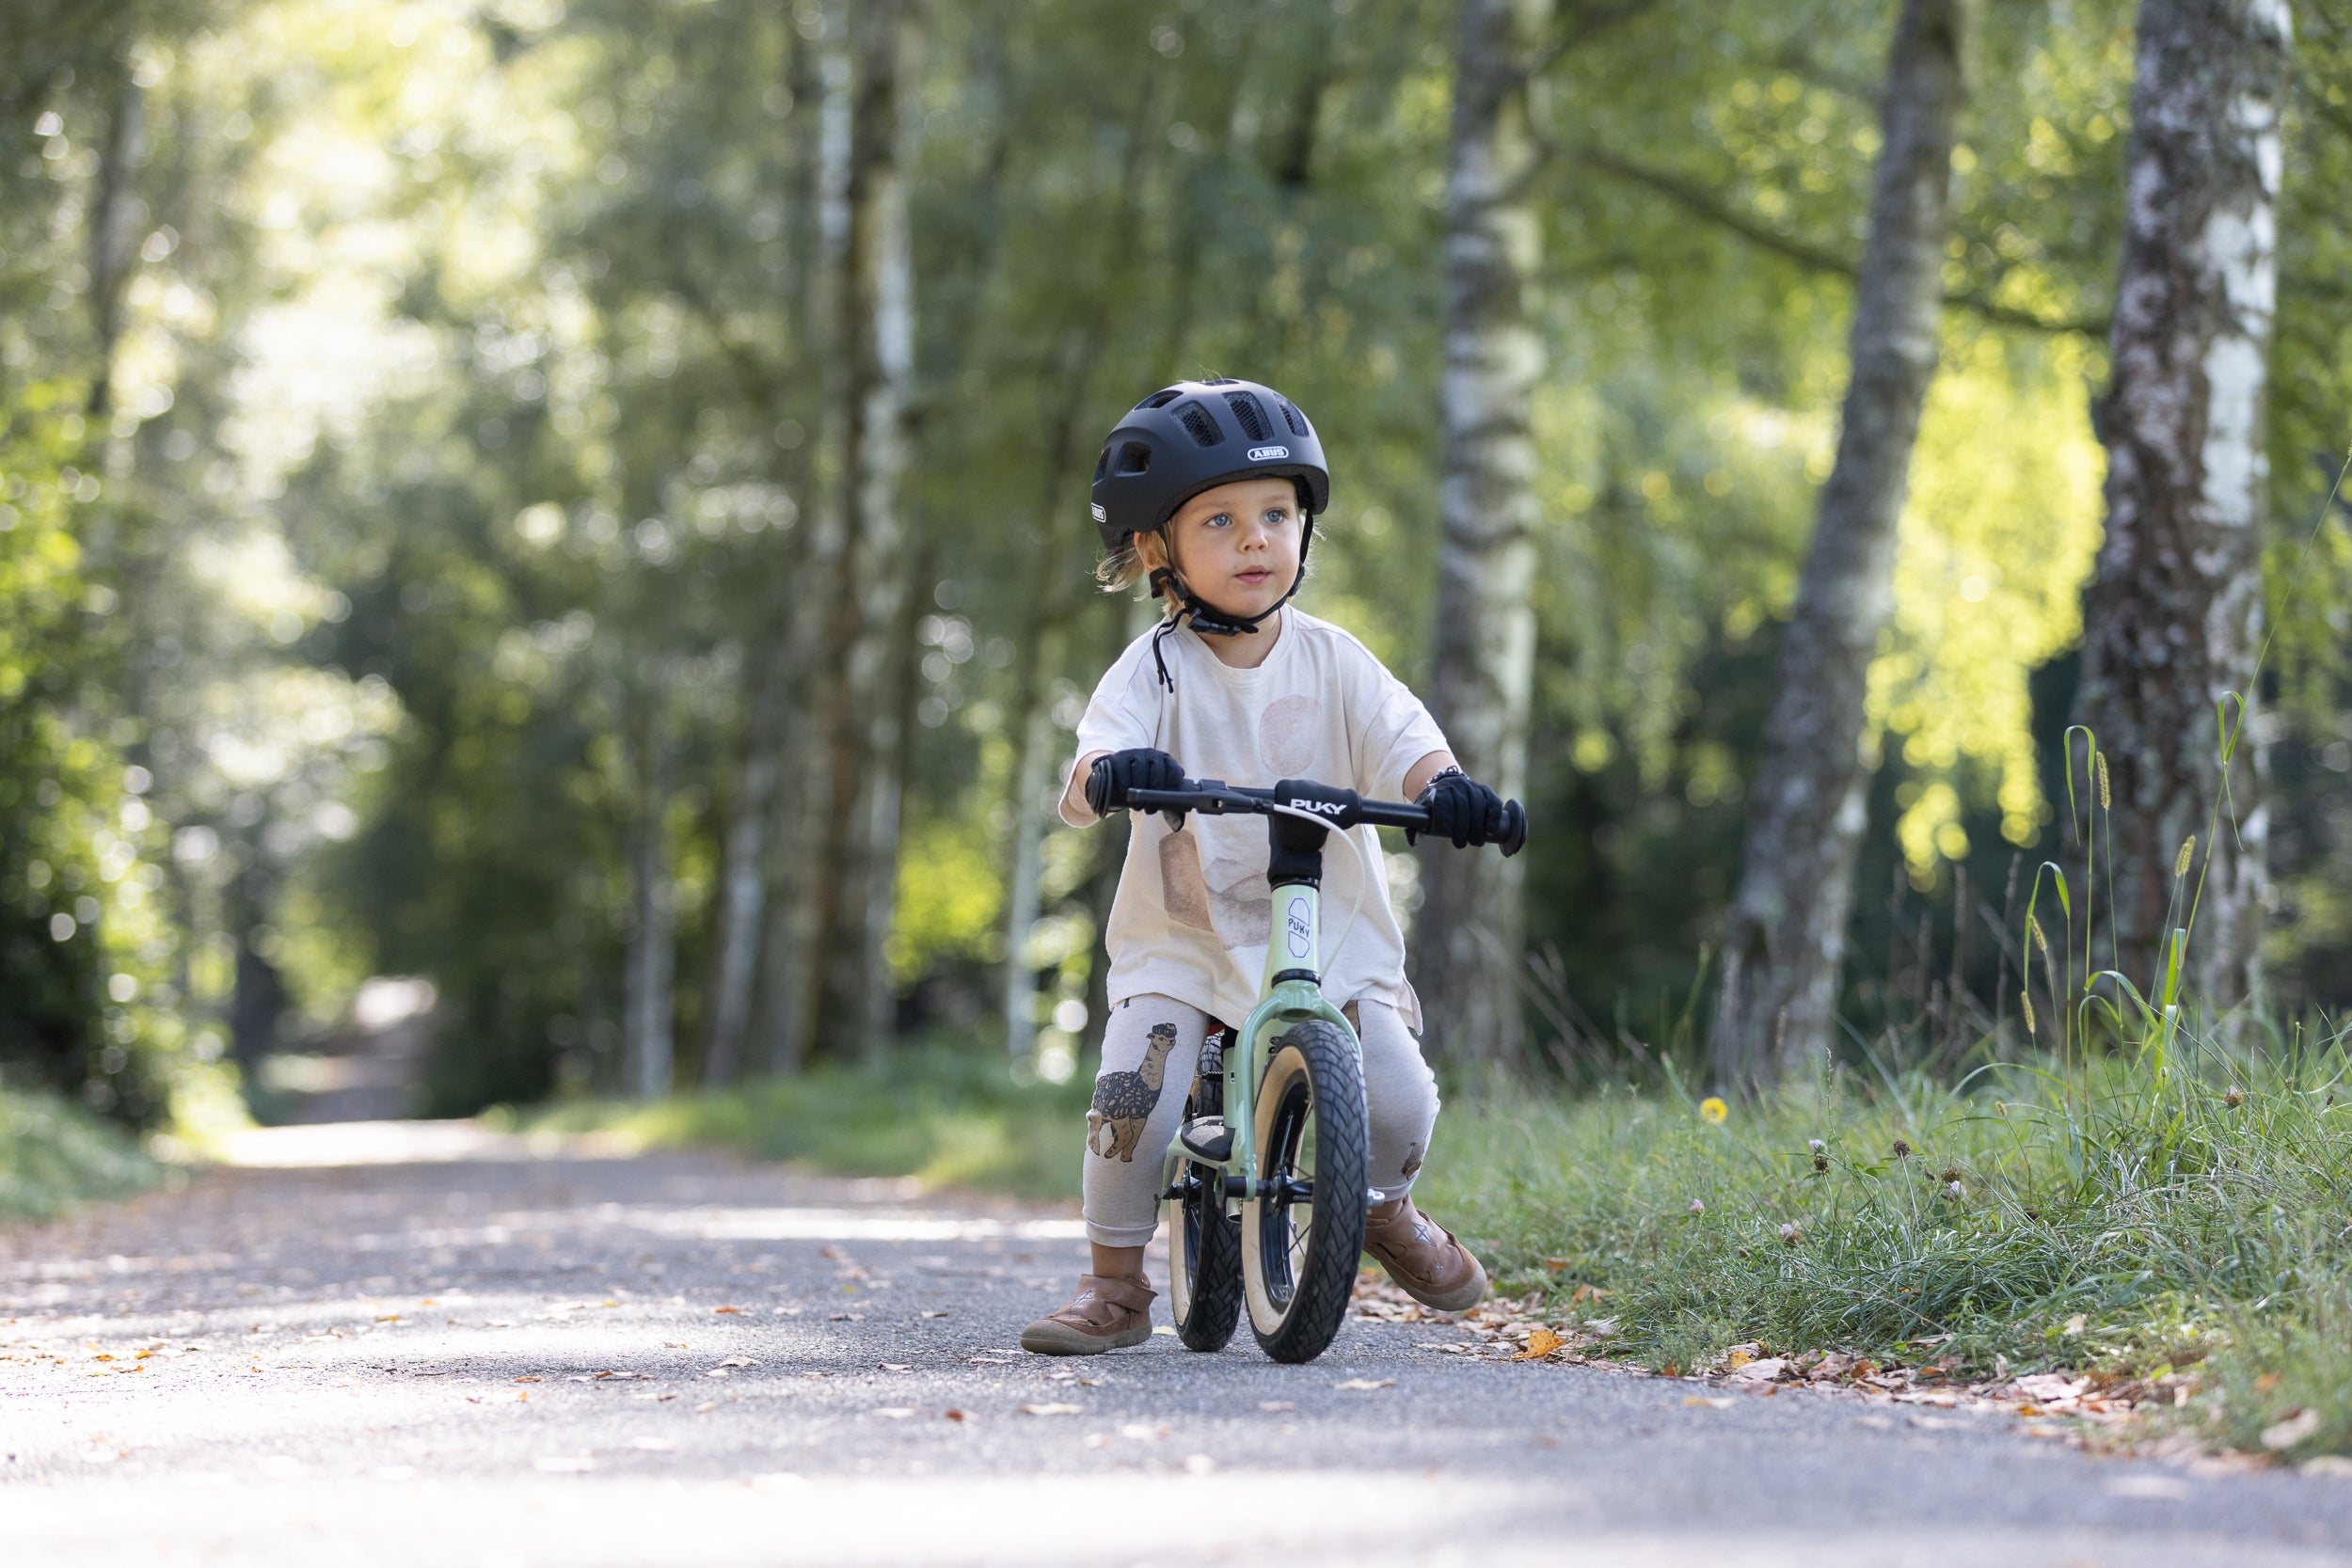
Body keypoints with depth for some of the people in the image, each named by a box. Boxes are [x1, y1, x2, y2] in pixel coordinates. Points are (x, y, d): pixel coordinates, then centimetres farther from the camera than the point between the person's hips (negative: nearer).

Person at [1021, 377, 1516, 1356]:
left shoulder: (1332, 660, 1)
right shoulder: (1155, 669, -6)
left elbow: (1402, 743, -10)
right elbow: (1082, 788, -20)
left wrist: (1446, 788, -33)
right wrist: (1109, 778, -45)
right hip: (1183, 941, -1)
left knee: (1397, 1100, -15)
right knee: (1133, 1102, -22)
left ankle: (1388, 1213, 21)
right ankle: (1114, 1284, 3)